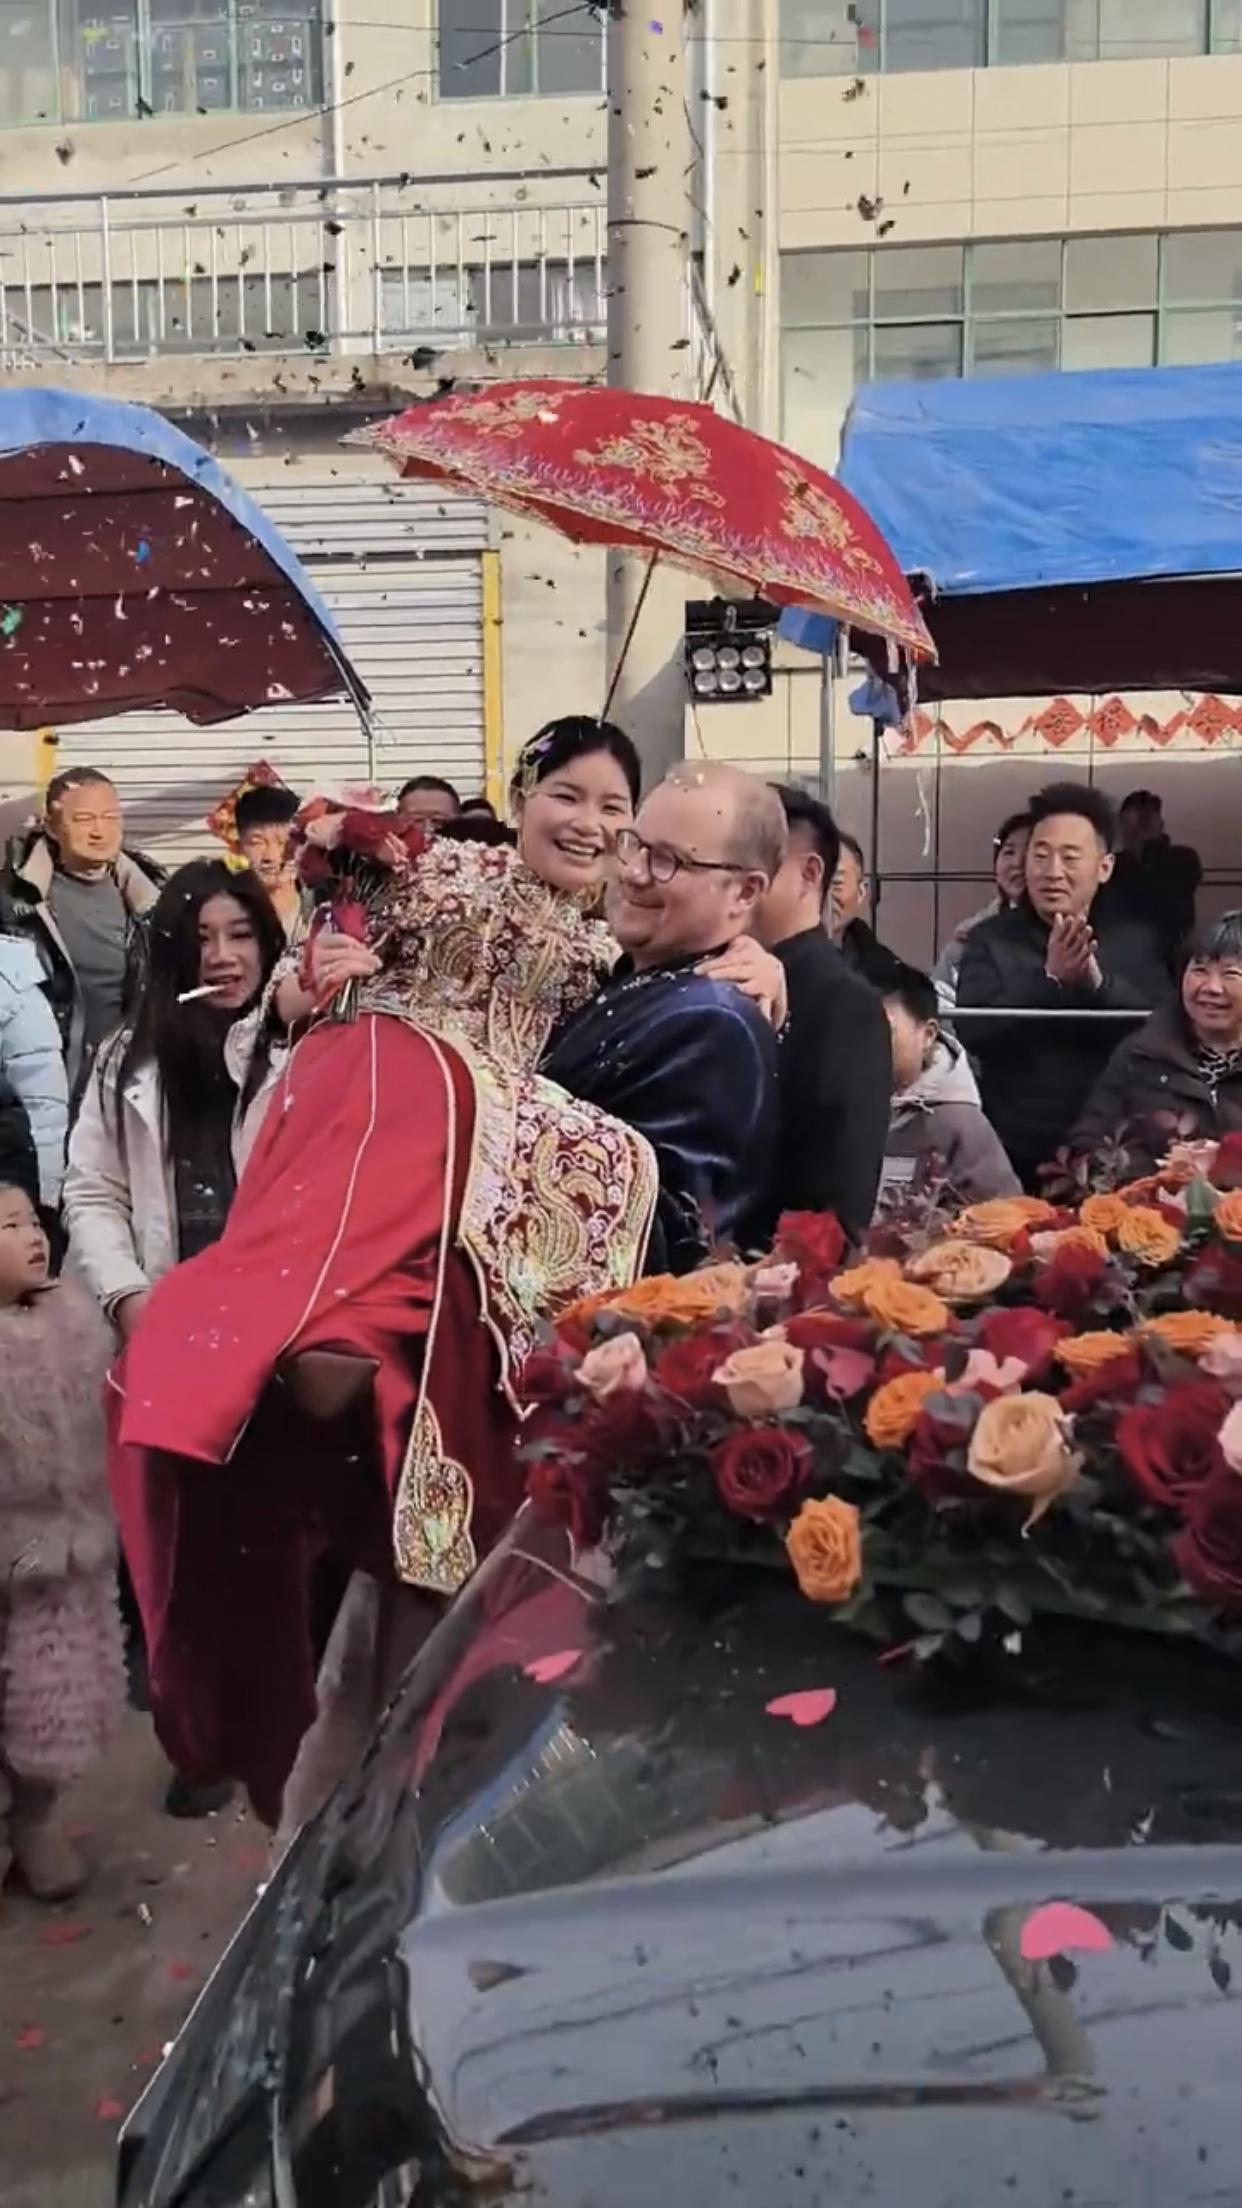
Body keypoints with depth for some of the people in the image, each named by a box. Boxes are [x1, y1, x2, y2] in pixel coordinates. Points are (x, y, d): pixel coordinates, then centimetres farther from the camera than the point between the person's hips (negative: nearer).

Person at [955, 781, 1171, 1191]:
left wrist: (1097, 980, -23)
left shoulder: (1137, 942, 5)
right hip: (1014, 1155, -1)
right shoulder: (990, 939, 1)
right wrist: (1050, 978, -25)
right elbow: (972, 1032, -13)